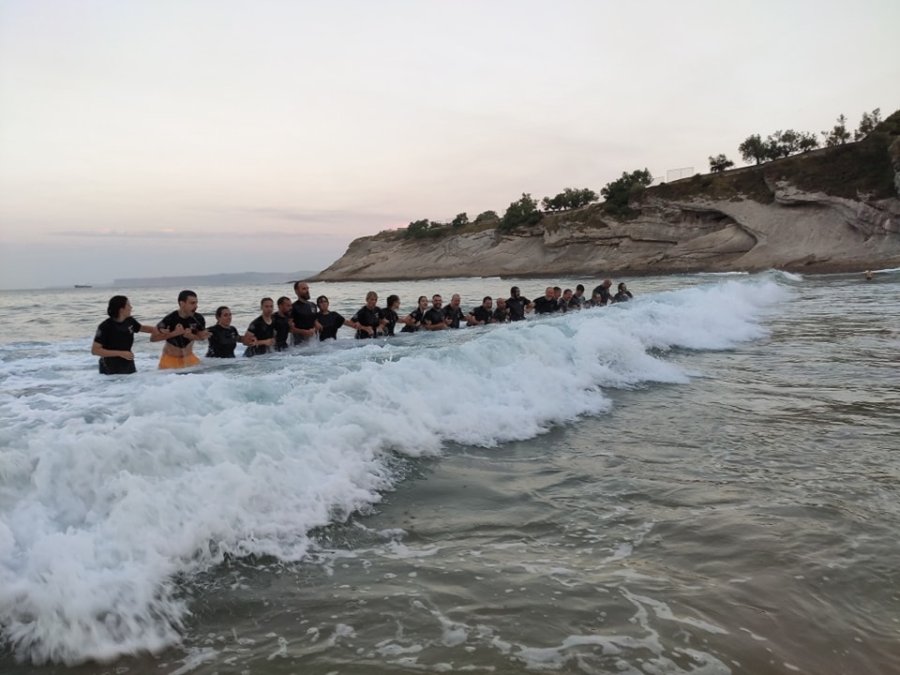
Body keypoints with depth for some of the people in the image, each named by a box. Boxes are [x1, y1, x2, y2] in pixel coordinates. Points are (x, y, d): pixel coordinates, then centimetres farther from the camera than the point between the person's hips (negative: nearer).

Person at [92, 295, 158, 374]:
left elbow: (142, 328, 17)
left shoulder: (130, 321, -6)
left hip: (128, 366, 5)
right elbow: (94, 350, -21)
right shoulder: (105, 327, -21)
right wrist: (120, 353, -26)